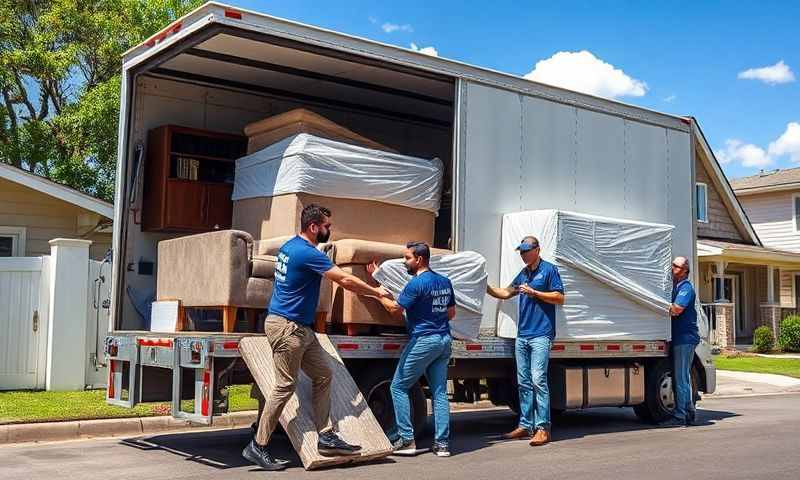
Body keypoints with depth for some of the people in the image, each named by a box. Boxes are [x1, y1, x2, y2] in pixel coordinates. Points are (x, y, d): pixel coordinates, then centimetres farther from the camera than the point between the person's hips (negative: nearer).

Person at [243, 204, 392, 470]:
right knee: (285, 386, -6)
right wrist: (377, 292, -3)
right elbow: (345, 280, -16)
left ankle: (326, 437, 11)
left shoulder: (291, 246, 12)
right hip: (286, 327, -10)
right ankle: (258, 446, 1)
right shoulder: (307, 253, -18)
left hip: (301, 328, 10)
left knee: (323, 375, 9)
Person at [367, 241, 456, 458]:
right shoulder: (445, 282, 11)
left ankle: (406, 440, 1)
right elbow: (451, 313, 18)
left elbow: (395, 309, -8)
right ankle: (442, 443, 6)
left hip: (424, 340, -8)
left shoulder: (417, 283, -13)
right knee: (439, 392, 8)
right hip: (444, 339, 8)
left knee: (398, 387, 3)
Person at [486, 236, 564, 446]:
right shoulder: (523, 273, 19)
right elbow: (506, 293, 24)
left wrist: (533, 292, -12)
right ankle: (525, 426, 13)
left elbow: (559, 298, -6)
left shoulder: (549, 270, -2)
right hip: (522, 335, 8)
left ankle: (543, 428, -10)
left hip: (541, 335, -8)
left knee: (538, 380, -13)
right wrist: (487, 288, 11)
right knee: (524, 382, 8)